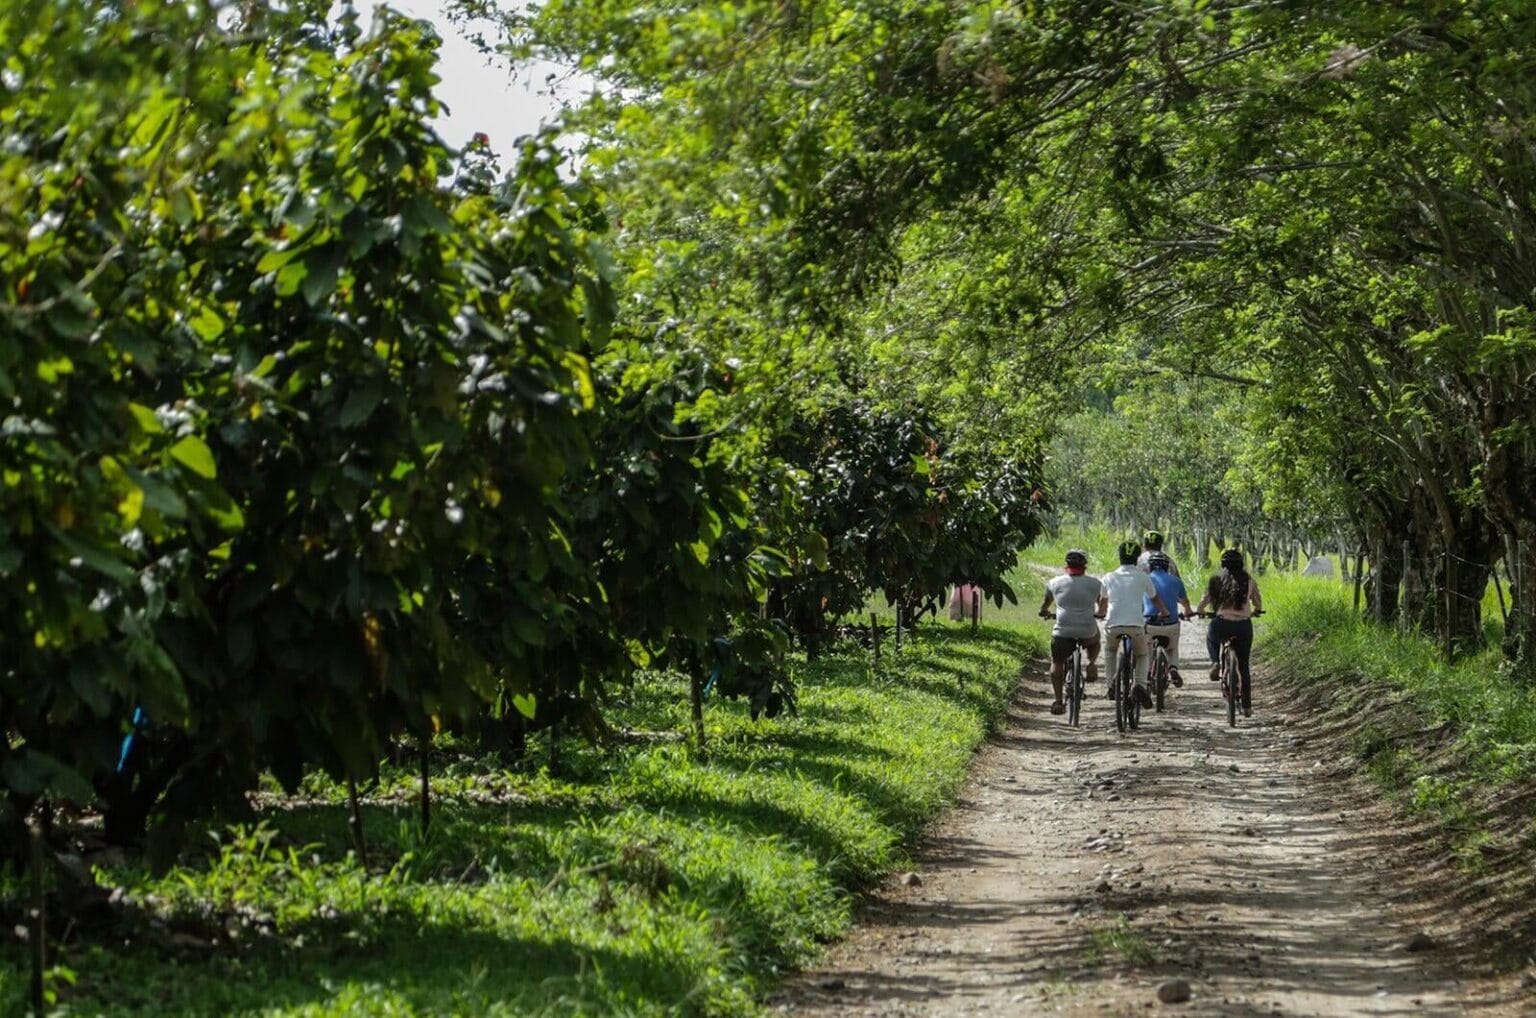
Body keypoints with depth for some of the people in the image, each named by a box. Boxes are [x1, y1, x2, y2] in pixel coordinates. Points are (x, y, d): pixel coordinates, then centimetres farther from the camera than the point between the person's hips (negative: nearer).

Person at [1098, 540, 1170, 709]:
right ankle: (1141, 684, -2)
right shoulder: (1143, 578, 9)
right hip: (1136, 625, -1)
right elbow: (1155, 599, 24)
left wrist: (1101, 614, 51)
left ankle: (1112, 683, 14)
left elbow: (1102, 602, 29)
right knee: (1142, 655, 24)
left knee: (1110, 650, 32)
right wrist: (1164, 612, 44)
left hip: (1113, 625, 1)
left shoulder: (1109, 577, 13)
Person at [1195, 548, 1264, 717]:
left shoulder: (1217, 580, 2)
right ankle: (1247, 706, 15)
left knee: (1211, 638, 36)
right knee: (1243, 665, 16)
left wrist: (1196, 612, 24)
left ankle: (1215, 663, 7)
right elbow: (1258, 606, 15)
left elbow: (1204, 602, 2)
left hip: (1222, 625, -1)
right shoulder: (1249, 582, 6)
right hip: (1244, 626, 2)